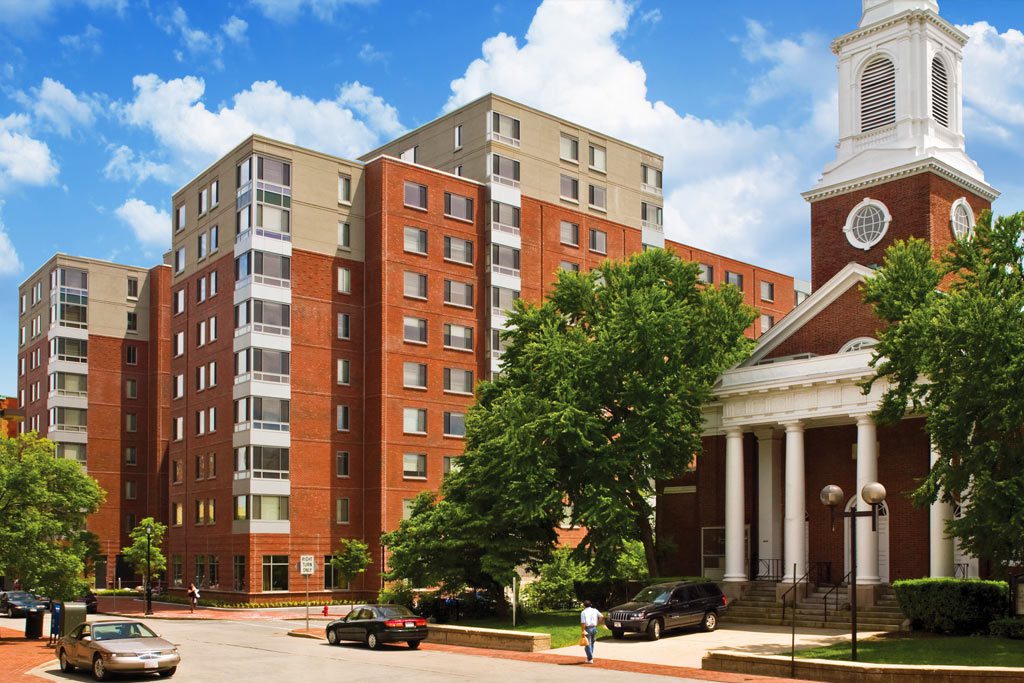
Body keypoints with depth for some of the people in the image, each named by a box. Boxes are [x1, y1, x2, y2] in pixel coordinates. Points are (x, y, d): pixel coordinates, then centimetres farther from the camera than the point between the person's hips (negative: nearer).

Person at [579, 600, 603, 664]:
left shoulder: (583, 612, -7)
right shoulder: (595, 611, 8)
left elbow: (583, 623, -13)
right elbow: (601, 616, 0)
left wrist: (582, 631, -11)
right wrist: (598, 622, 11)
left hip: (588, 628, -6)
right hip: (594, 628, 6)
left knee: (588, 644, -1)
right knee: (592, 643, 18)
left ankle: (590, 659, -4)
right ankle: (589, 657, 25)